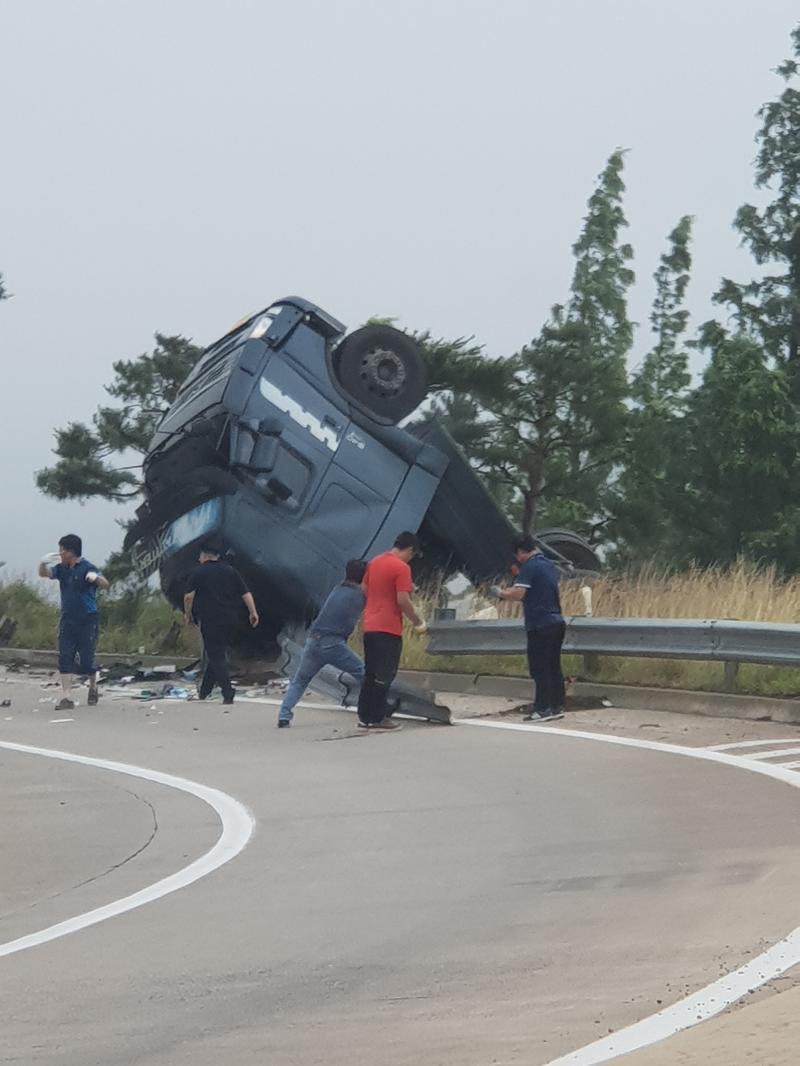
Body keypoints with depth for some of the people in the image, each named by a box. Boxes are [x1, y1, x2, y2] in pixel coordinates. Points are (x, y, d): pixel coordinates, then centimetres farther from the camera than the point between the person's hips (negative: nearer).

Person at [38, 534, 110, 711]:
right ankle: (66, 697, -7)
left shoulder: (87, 568, -10)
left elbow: (105, 584, -20)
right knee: (65, 657, -5)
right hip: (67, 620, 5)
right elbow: (43, 573, 7)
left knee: (86, 659, 0)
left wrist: (96, 578, -43)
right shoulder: (62, 569, 8)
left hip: (87, 621, -5)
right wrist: (43, 563, -15)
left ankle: (93, 686, 29)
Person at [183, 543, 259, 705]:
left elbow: (189, 596, -10)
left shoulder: (198, 572, -2)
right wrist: (253, 612, 10)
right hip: (230, 619, 5)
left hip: (210, 619, -5)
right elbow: (246, 593, 7)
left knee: (216, 656, -2)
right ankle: (204, 691, 19)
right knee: (218, 654, 15)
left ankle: (228, 694, -11)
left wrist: (188, 614, 3)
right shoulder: (230, 571, 12)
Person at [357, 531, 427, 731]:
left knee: (370, 674, 13)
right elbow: (403, 600, -19)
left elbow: (364, 589, 18)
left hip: (369, 626, 8)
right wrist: (417, 621, -7)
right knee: (385, 675, -2)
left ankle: (365, 716, 14)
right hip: (389, 628, -8)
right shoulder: (401, 568, -14)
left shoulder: (375, 562, 11)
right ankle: (377, 718, -2)